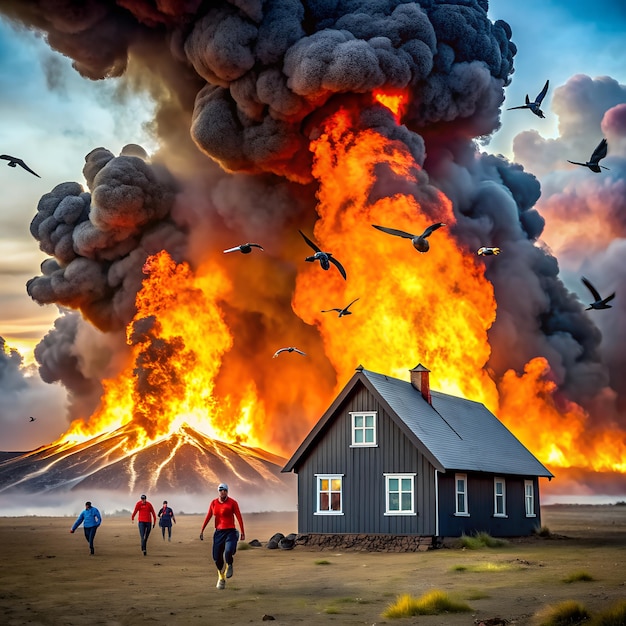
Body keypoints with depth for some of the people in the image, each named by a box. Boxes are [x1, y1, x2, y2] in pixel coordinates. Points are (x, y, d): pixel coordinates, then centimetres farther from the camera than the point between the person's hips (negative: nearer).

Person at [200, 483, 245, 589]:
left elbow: (239, 517, -5)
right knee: (217, 557, 2)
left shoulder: (232, 503, -4)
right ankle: (221, 578, 25)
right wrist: (202, 530, 9)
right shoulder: (213, 503, 5)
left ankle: (229, 565, 11)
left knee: (228, 552, -26)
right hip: (218, 532, 4)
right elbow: (208, 517, 11)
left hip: (230, 532, -4)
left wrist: (242, 532, -11)